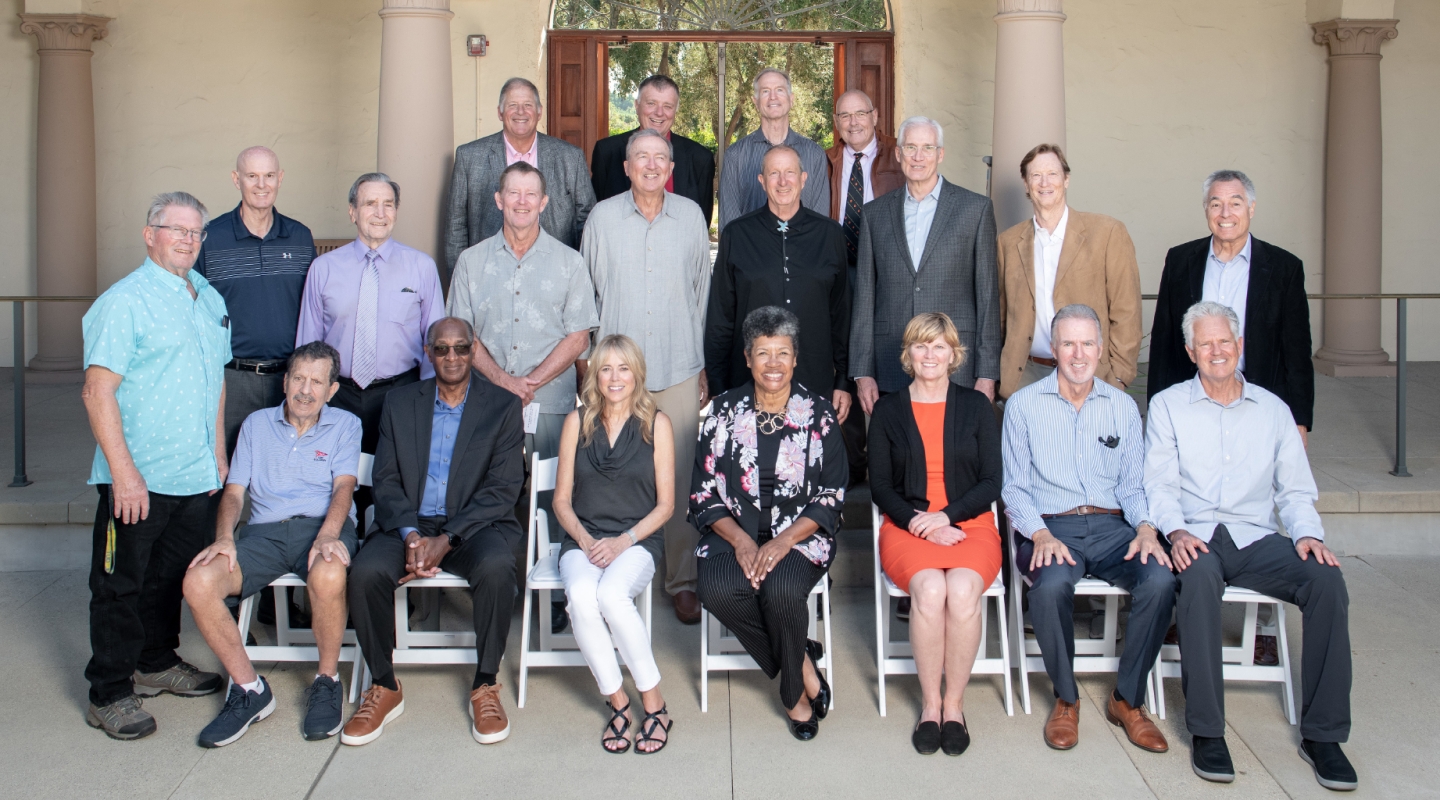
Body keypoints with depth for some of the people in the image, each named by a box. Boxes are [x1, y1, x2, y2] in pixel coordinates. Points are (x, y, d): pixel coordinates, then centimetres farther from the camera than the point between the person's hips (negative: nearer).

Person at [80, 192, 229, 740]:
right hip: (137, 479, -7)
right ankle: (109, 694, 13)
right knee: (120, 585, 3)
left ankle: (157, 663, 34)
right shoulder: (124, 302, -11)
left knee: (172, 576, 18)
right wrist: (124, 472, -20)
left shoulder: (210, 300, 13)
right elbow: (97, 392, -16)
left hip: (196, 477, 7)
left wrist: (218, 453, 17)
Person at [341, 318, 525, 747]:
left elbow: (503, 489, -5)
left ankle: (485, 687, -13)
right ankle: (384, 687, -5)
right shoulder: (400, 403, 11)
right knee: (366, 571, -27)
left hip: (475, 524, -2)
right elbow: (386, 480, 5)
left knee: (497, 567, -34)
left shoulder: (502, 405, 3)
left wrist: (447, 539, -17)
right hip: (410, 524, 2)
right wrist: (410, 536, -15)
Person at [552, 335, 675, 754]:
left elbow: (665, 504, 3)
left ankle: (653, 703, -17)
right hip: (583, 540, 2)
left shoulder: (657, 424, 3)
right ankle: (617, 702, -15)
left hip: (637, 541, -2)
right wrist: (584, 539, -8)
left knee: (611, 594, -34)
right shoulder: (577, 422, 9)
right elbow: (562, 500, 10)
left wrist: (623, 542, -11)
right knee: (581, 596, -32)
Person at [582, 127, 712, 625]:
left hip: (679, 369, 0)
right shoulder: (602, 218, 5)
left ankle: (683, 580, 11)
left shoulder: (691, 216, 7)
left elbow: (703, 290, 13)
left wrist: (705, 363, 13)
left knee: (681, 476, -1)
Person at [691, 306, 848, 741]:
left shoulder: (818, 413, 2)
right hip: (735, 533, 2)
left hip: (800, 534, -1)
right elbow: (704, 493, 4)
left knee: (782, 588, -33)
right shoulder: (724, 411, 6)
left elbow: (832, 497, 0)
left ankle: (794, 691, -4)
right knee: (718, 589, -30)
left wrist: (783, 541, -16)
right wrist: (740, 540, -14)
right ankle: (803, 662, -8)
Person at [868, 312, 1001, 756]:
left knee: (962, 591, -32)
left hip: (968, 525, 0)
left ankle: (954, 704, -14)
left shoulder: (976, 406, 11)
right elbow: (880, 486, 6)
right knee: (929, 589, -32)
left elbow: (991, 482, 5)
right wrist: (919, 524, -11)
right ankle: (930, 703, -14)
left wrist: (946, 516, -11)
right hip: (907, 527, 0)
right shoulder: (888, 410, 11)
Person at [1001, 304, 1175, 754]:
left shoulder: (1122, 406, 13)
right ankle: (1066, 699, -9)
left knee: (1160, 580, -28)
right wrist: (1040, 534, -15)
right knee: (1051, 585, -35)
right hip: (1049, 526, -2)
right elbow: (1014, 486, 2)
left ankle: (1128, 699, -6)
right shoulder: (1023, 405, 5)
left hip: (1111, 526, 3)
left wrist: (1146, 526, -10)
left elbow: (1133, 483, 11)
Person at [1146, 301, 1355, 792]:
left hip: (1257, 537, 3)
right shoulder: (1167, 406, 11)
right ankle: (1206, 731, -29)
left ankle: (1322, 734, -17)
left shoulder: (1273, 409, 18)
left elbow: (1295, 490, 14)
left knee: (1327, 578, -27)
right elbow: (1159, 484, 2)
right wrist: (1176, 531, -17)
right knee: (1199, 577, -38)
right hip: (1196, 537, -3)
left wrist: (1308, 534, -6)